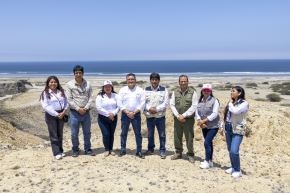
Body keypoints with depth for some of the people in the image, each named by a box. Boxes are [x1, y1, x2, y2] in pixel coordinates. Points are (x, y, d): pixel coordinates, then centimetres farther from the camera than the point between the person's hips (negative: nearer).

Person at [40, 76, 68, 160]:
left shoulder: (61, 92, 9)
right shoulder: (45, 93, -4)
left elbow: (66, 102, 7)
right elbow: (45, 106, -12)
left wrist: (63, 112, -10)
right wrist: (56, 114, -15)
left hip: (61, 115, 4)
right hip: (51, 115, -4)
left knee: (60, 134, 12)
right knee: (53, 135, -1)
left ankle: (60, 151, 22)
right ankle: (57, 153, 2)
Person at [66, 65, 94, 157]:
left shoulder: (88, 84, 3)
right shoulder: (70, 84, -4)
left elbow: (91, 97, 2)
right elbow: (69, 99, -7)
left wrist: (85, 108, -10)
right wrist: (78, 109, -13)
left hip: (86, 112, 2)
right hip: (74, 112, -2)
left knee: (87, 132, 11)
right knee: (74, 133, 4)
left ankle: (87, 149, 25)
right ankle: (75, 150, 20)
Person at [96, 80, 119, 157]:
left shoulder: (115, 95, 5)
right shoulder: (100, 96, -5)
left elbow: (118, 106, -1)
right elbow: (98, 108, -14)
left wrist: (113, 113, -16)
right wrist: (108, 114, -17)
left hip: (113, 118, 3)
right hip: (103, 118, -3)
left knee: (111, 134, 8)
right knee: (106, 134, -4)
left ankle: (111, 149, 21)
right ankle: (106, 150, 13)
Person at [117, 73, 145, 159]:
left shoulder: (140, 90, 1)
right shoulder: (122, 90, 4)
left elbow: (142, 103, -4)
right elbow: (119, 103, -1)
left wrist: (134, 112, -12)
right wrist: (127, 112, -11)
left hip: (136, 114, -1)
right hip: (125, 114, 1)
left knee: (138, 133, 2)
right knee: (124, 133, 7)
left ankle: (139, 151, 11)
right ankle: (122, 150, 19)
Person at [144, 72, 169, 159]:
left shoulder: (164, 90, 1)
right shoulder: (146, 90, 6)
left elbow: (165, 102, -5)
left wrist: (157, 109, -16)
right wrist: (149, 108, -15)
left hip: (160, 116, -2)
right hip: (149, 116, 2)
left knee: (162, 135, 2)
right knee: (150, 134, 13)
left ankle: (162, 151, 13)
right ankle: (150, 149, 28)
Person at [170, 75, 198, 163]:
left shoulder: (192, 92, -4)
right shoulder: (175, 92, 4)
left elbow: (194, 106, -8)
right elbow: (172, 104, 3)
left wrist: (184, 115, -12)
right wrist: (178, 116, -9)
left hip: (188, 119, -3)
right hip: (177, 118, 3)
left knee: (189, 138, 3)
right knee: (177, 137, 11)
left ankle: (190, 155, 19)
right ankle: (178, 153, 29)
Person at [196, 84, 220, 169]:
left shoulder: (214, 100, -12)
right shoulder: (200, 101, 5)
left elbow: (215, 114, -19)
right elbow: (197, 112, 3)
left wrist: (204, 121, -20)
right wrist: (199, 121, -15)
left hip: (213, 126, -6)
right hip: (204, 126, 6)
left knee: (207, 142, -11)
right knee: (209, 143, 15)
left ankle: (207, 162, 2)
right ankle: (210, 161, 27)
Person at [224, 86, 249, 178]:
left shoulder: (244, 103, -10)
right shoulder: (231, 103, 11)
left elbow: (235, 111, -27)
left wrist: (231, 103, -10)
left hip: (238, 130, -7)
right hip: (228, 129, 7)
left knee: (234, 151, -13)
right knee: (230, 150, 13)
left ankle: (237, 170, 4)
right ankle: (233, 167, 29)